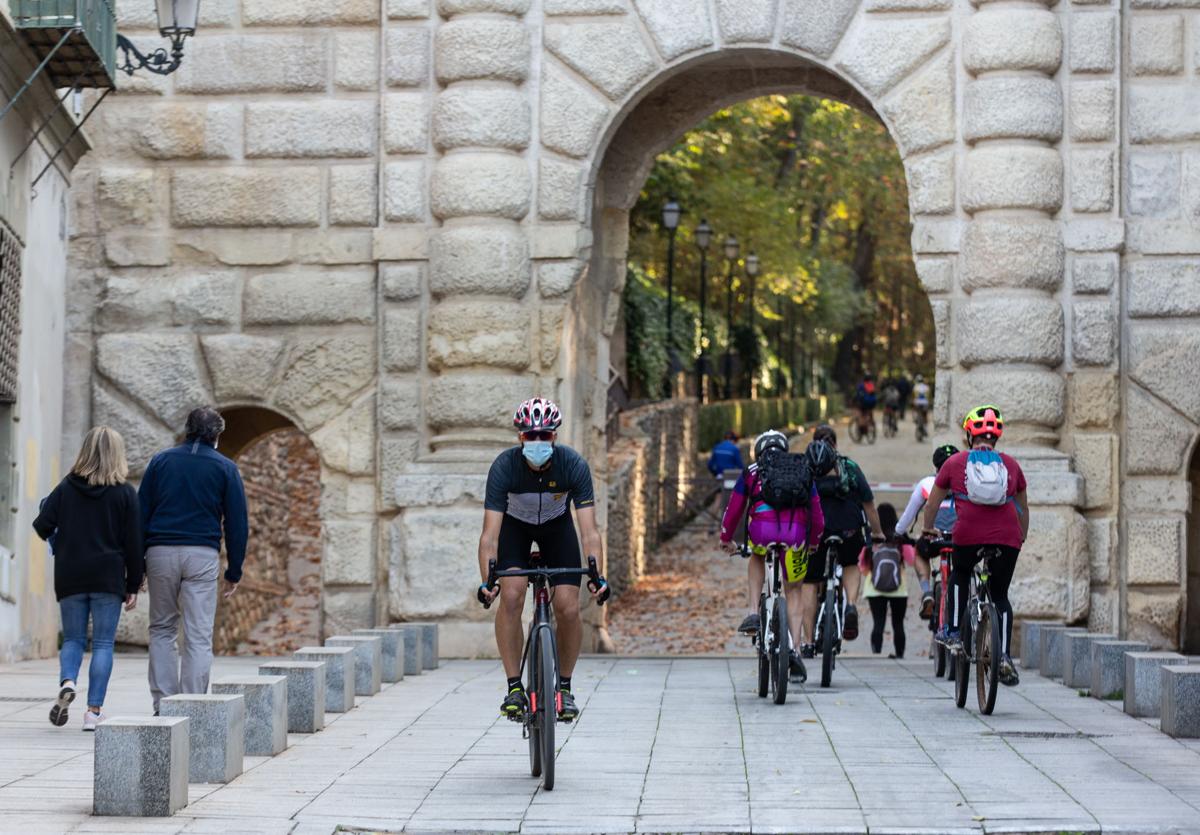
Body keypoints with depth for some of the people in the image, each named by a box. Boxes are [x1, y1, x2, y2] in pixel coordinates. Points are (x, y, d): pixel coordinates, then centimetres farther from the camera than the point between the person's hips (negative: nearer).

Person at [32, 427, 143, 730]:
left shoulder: (66, 488, 2)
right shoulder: (125, 493, -3)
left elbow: (42, 526, -3)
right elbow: (133, 543, -3)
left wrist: (58, 538, 21)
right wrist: (133, 585, 3)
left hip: (70, 578, 2)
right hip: (108, 579, -2)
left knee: (73, 639, 12)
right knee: (103, 643, 3)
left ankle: (67, 682, -17)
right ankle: (94, 710, -2)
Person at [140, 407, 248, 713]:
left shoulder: (161, 461, 10)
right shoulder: (225, 468, 6)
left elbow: (141, 513, 7)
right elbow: (237, 523, 4)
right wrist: (234, 571, 10)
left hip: (161, 553, 2)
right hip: (202, 554, -2)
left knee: (161, 629, 13)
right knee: (199, 635, 0)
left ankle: (163, 702, 6)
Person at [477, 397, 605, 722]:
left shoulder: (574, 465, -30)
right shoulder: (504, 466, -32)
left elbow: (589, 530, -32)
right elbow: (490, 533, -34)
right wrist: (486, 581, -46)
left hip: (557, 526, 1)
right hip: (515, 525, -1)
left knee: (567, 607, -14)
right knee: (511, 596, -23)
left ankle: (564, 686, 7)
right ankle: (514, 687, -11)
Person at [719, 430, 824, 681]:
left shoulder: (751, 472, 23)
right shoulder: (803, 472, 27)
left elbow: (733, 510, 23)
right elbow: (817, 516, 27)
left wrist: (726, 540, 40)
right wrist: (813, 543, 43)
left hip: (762, 529, -1)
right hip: (796, 531, 1)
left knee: (757, 558, 36)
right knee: (793, 593, 18)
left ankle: (753, 612, 18)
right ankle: (795, 649, 3)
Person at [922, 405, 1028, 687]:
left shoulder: (955, 462, 11)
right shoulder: (1010, 465, 17)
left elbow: (933, 503, 20)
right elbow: (1023, 508, 28)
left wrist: (928, 529, 37)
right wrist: (1022, 537, 43)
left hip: (968, 536, -1)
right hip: (1007, 537, 1)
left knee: (960, 576, 29)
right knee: (1000, 596, 14)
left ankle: (954, 631, 23)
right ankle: (1004, 656, 1)